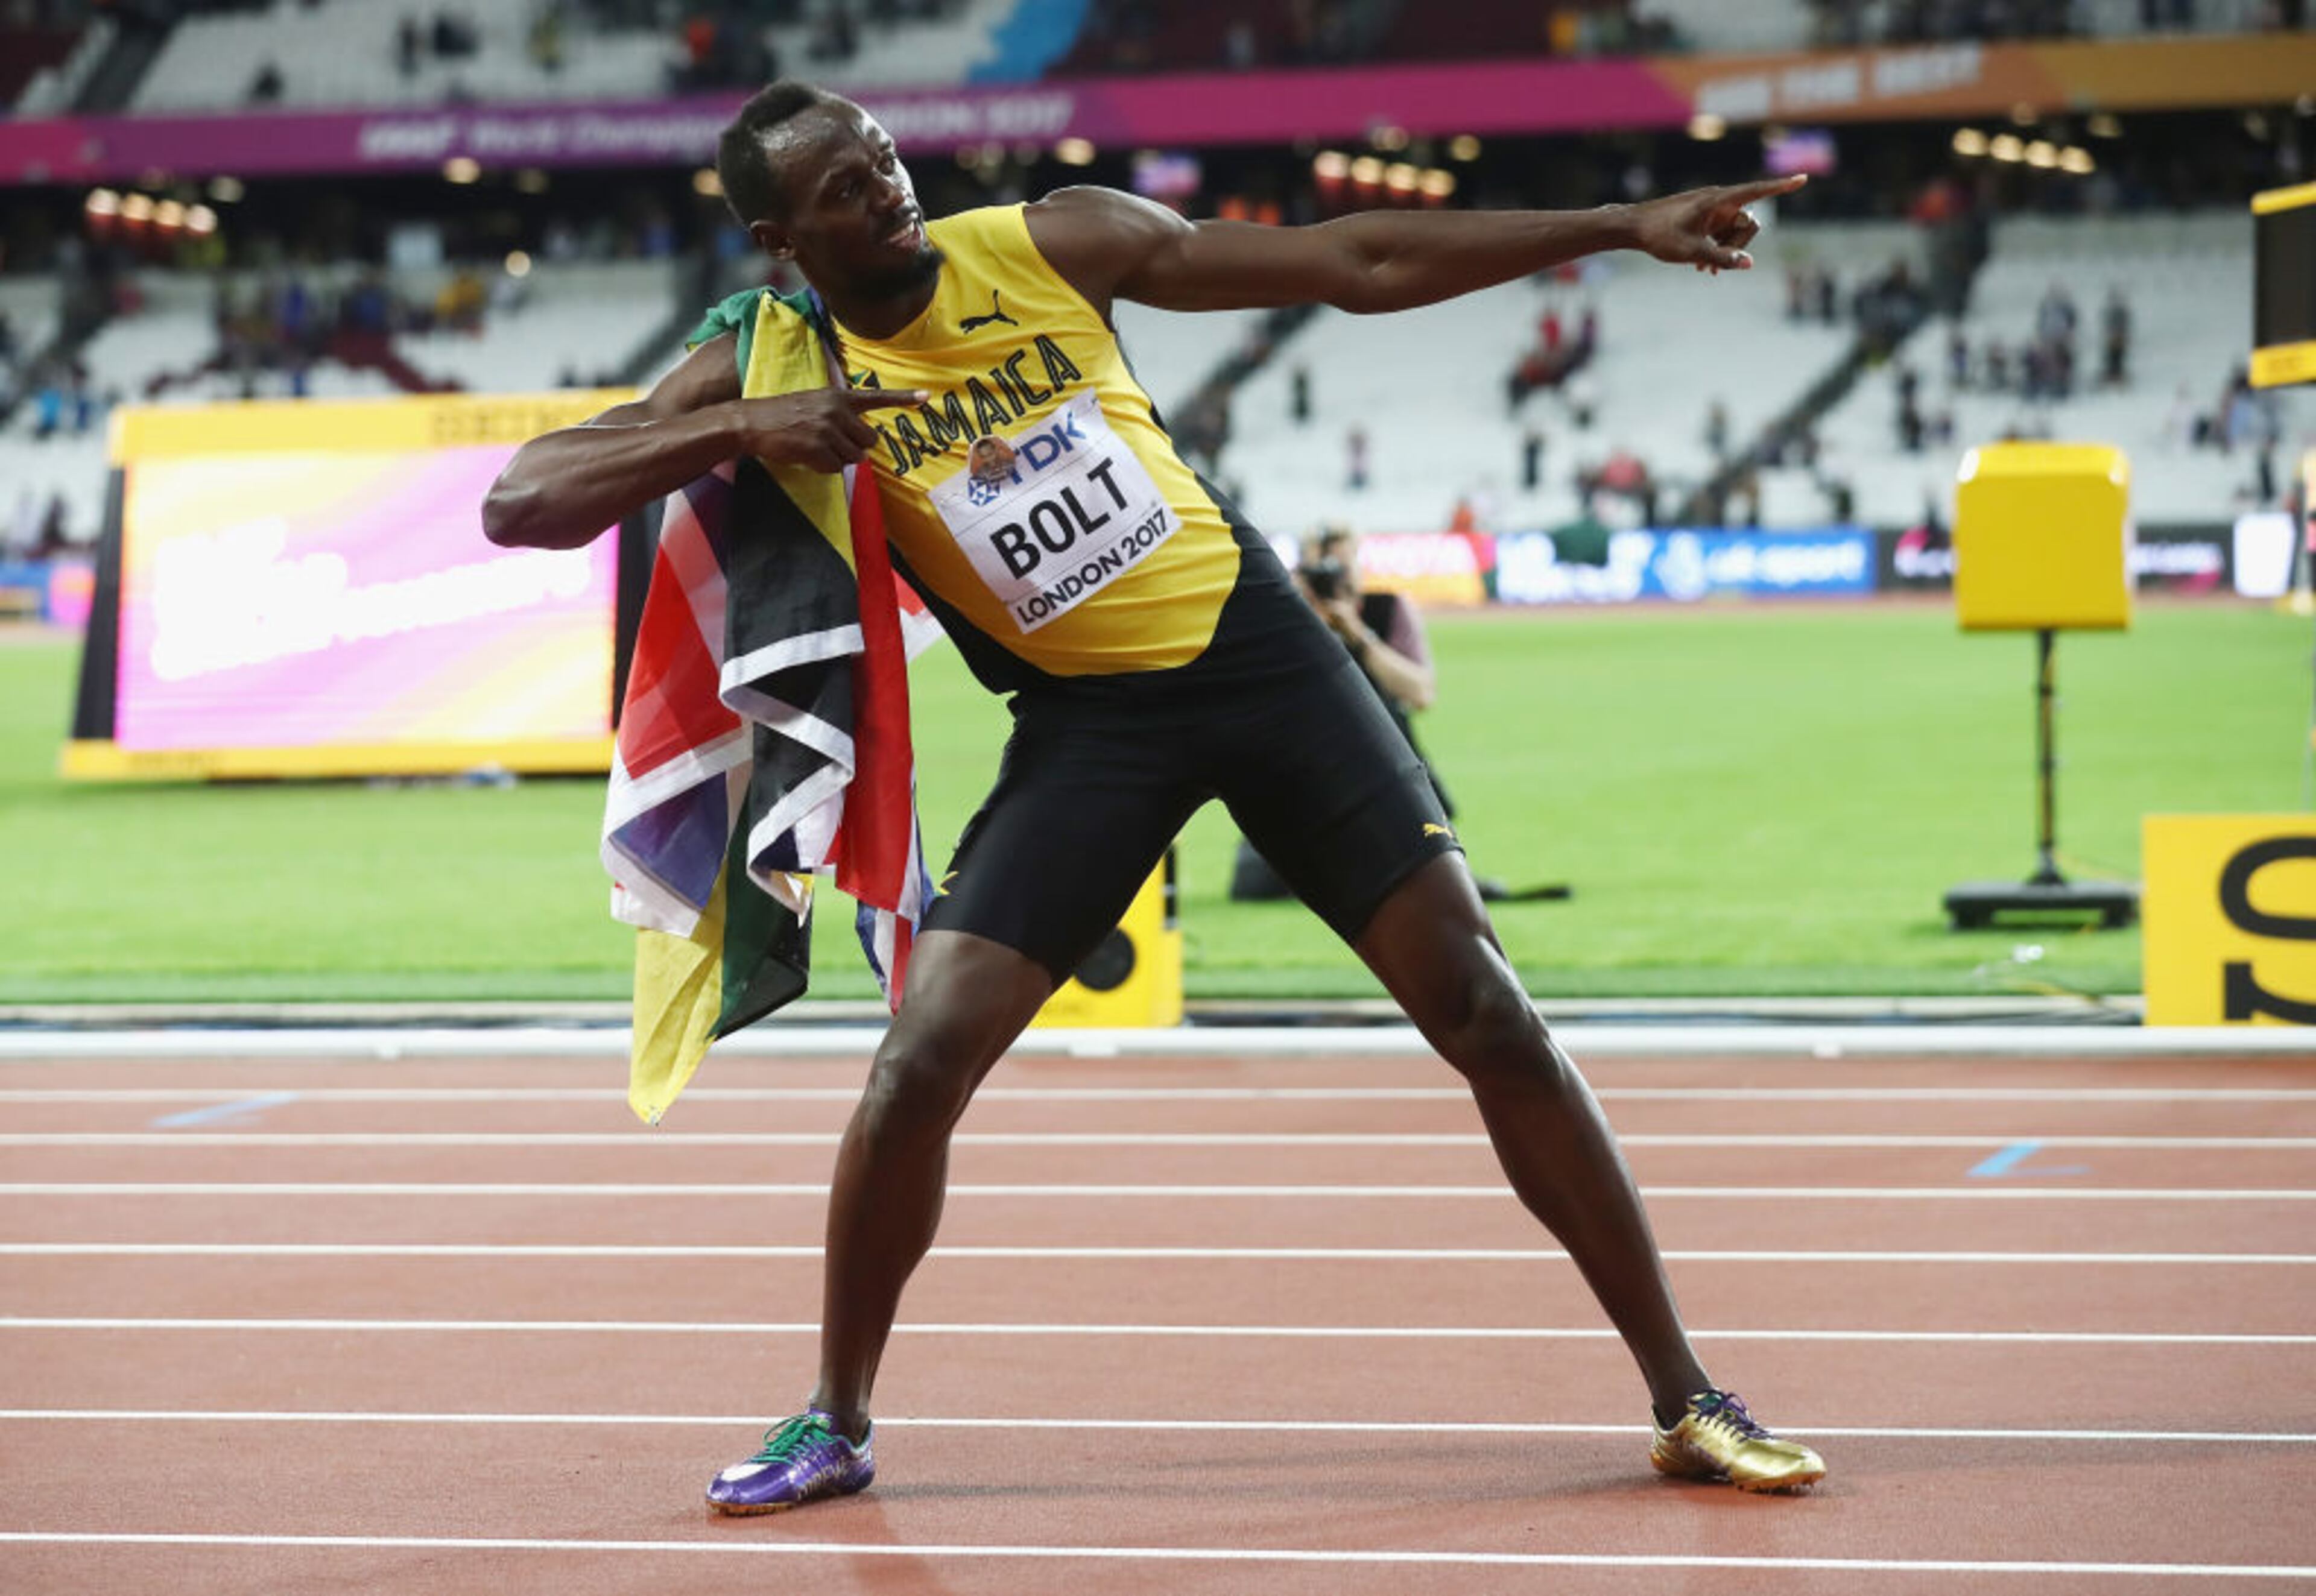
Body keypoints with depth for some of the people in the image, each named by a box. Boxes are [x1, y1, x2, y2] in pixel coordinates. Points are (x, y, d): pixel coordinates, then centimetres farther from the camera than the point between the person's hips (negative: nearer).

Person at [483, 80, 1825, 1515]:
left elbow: (1354, 266, 0)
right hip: (1085, 721, 0)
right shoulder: (771, 367, -7)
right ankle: (838, 1423, 10)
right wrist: (735, 432, -28)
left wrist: (1619, 227, -2)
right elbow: (520, 504, -15)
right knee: (924, 1057, -13)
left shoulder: (1053, 242, -5)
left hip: (1255, 639, 1)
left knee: (1485, 1009, -5)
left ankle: (1685, 1396, 4)